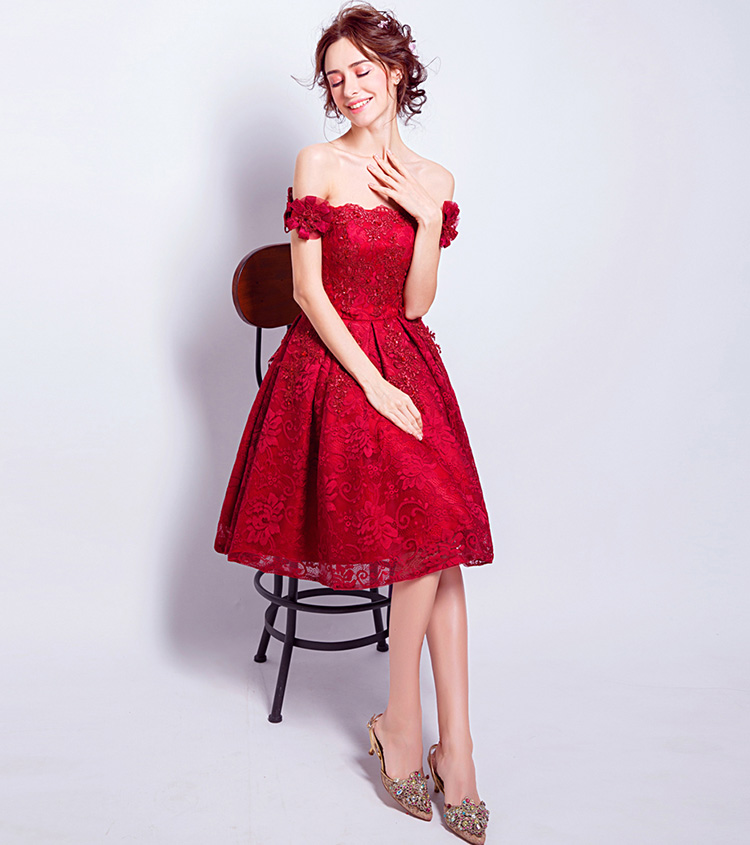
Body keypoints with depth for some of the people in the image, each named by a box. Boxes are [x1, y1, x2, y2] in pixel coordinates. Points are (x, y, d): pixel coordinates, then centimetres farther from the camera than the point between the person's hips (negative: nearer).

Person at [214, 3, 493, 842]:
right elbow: (307, 289, -7)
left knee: (441, 538, -4)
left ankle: (452, 748, 8)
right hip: (330, 365, -4)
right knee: (432, 543, -12)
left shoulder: (433, 180, 9)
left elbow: (415, 306, 3)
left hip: (406, 364, 4)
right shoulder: (318, 163, -1)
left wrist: (429, 218, -9)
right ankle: (426, 740, 9)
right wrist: (373, 382, -13)